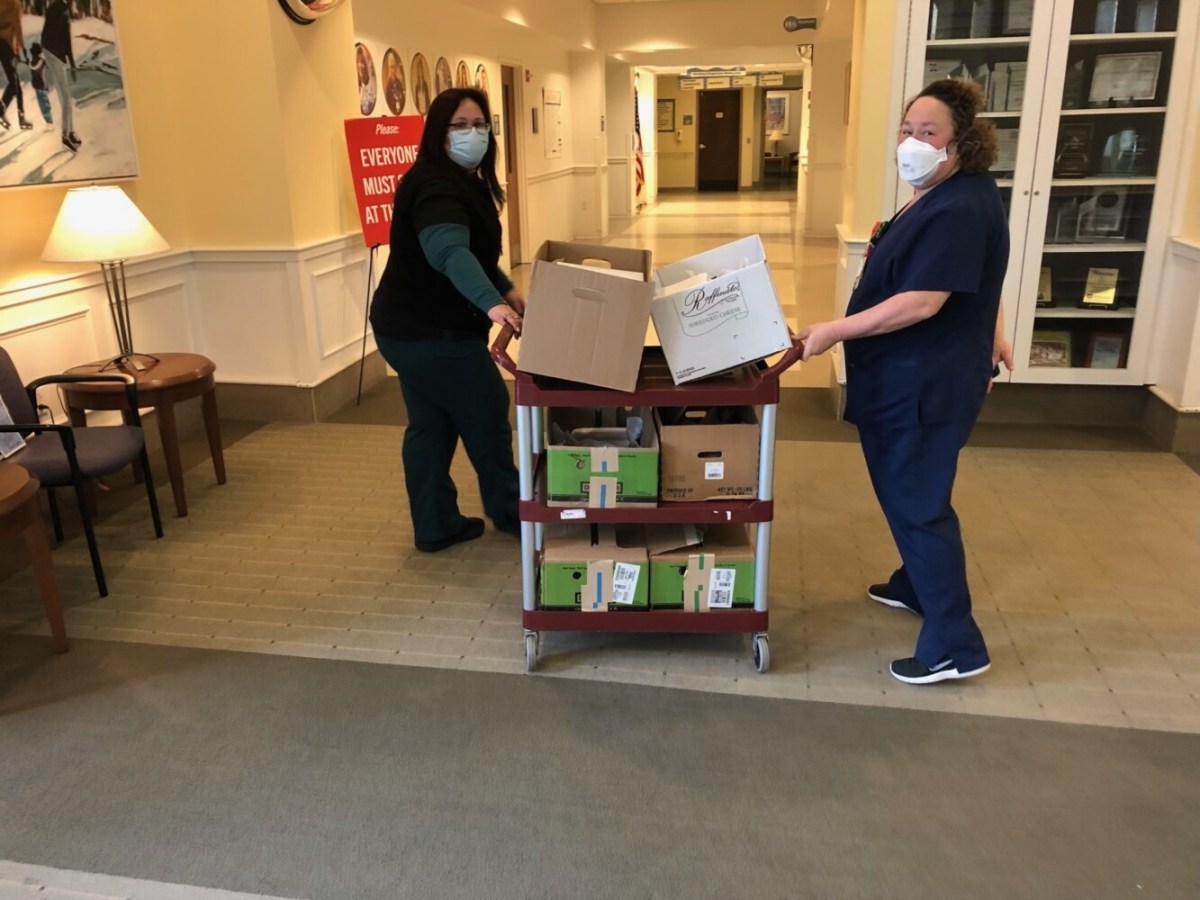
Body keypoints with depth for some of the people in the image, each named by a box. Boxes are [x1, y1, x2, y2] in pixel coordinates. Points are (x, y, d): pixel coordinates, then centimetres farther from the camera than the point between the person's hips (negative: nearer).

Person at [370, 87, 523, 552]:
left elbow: (474, 251, 24)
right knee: (488, 415, 4)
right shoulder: (436, 186, -21)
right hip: (432, 331, -10)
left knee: (430, 425, 14)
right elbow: (449, 251, -40)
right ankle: (510, 514, 22)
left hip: (412, 326, 10)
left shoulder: (465, 181, 13)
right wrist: (491, 302, -53)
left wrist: (507, 289, 12)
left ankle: (435, 527, 24)